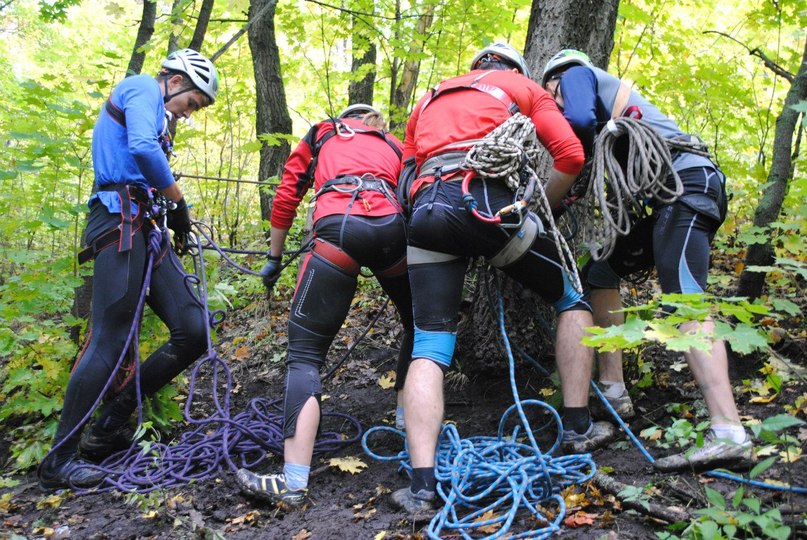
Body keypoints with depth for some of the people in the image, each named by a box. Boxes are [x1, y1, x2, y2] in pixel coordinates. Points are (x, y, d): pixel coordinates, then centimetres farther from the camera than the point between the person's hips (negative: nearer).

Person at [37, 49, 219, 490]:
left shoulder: (154, 114, 30)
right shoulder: (143, 88, 0)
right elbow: (142, 148, -20)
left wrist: (175, 223, 18)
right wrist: (178, 199, -8)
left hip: (144, 228, 10)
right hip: (120, 222, -10)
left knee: (193, 332, -1)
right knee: (109, 343, -12)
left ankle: (109, 428, 9)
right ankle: (58, 460, -1)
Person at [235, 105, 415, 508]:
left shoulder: (323, 134, 32)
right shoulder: (394, 145, 35)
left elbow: (287, 194, 26)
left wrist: (274, 257, 33)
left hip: (339, 227, -2)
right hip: (392, 229, 3)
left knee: (305, 353, 0)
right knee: (419, 326, 28)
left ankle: (294, 482, -10)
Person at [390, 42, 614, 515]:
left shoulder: (429, 100, 36)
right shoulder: (524, 87, 25)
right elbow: (571, 155, 10)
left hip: (425, 210, 3)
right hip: (485, 199, -3)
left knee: (428, 349, 5)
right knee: (573, 298, 19)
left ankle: (422, 487, -6)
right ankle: (579, 429, 21)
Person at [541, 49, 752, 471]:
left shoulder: (575, 74, 10)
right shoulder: (603, 105, 34)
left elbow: (580, 120, -12)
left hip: (687, 181, -9)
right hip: (672, 195, 10)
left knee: (683, 301, -22)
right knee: (601, 271, 13)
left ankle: (729, 434, -31)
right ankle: (613, 393, 11)